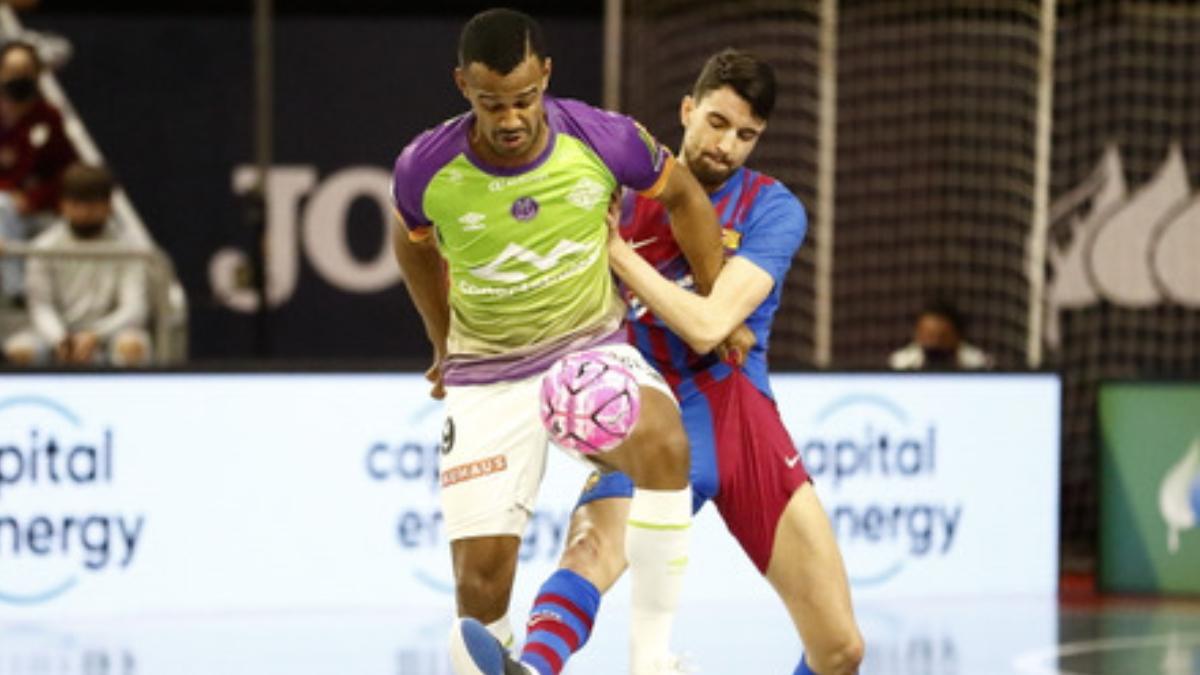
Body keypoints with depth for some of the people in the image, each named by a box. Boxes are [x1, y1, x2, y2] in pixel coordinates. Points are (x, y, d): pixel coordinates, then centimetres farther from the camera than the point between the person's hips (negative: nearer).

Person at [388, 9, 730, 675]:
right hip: (486, 377, 0)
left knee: (663, 445, -34)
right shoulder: (425, 168, -15)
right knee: (481, 581, -9)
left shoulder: (605, 139, -17)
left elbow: (682, 197, 6)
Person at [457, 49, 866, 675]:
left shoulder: (772, 209, 0)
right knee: (592, 545, -34)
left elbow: (707, 325, -14)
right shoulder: (627, 195, 7)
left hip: (742, 418, 0)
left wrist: (616, 250, -13)